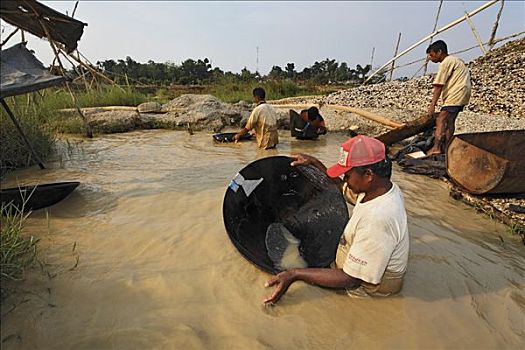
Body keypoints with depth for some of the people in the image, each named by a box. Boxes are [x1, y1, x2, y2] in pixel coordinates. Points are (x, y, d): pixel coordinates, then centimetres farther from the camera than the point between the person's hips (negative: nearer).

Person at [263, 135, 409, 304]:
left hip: (370, 285, -8)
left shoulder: (378, 219, -38)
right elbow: (342, 188, 10)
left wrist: (294, 274, -33)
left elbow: (351, 279, -32)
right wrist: (315, 163, 7)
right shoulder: (384, 186, -10)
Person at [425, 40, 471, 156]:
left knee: (441, 119, -18)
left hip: (456, 93, -11)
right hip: (462, 93, 11)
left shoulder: (446, 62, -8)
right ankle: (446, 147, 20)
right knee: (449, 120, 15)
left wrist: (432, 105, -17)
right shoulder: (455, 60, 23)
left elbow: (439, 85, -15)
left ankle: (436, 148, -27)